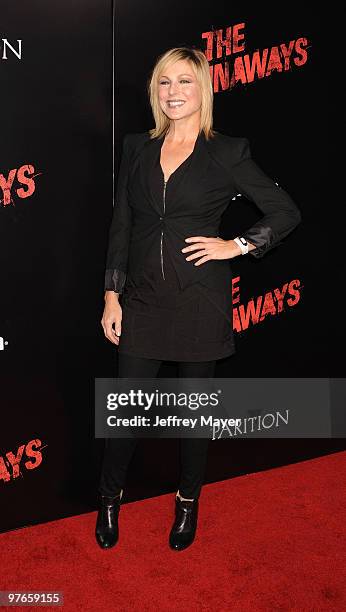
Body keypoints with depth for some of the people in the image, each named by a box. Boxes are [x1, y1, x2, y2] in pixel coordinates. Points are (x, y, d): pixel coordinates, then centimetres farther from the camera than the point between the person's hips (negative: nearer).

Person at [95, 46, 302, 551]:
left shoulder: (227, 153, -2)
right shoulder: (137, 148, 7)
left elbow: (287, 212, 2)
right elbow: (120, 226, 7)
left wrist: (237, 246, -8)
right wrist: (112, 295, 3)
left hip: (201, 301, -2)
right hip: (143, 299, 3)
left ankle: (189, 503, 35)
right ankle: (110, 500, 33)